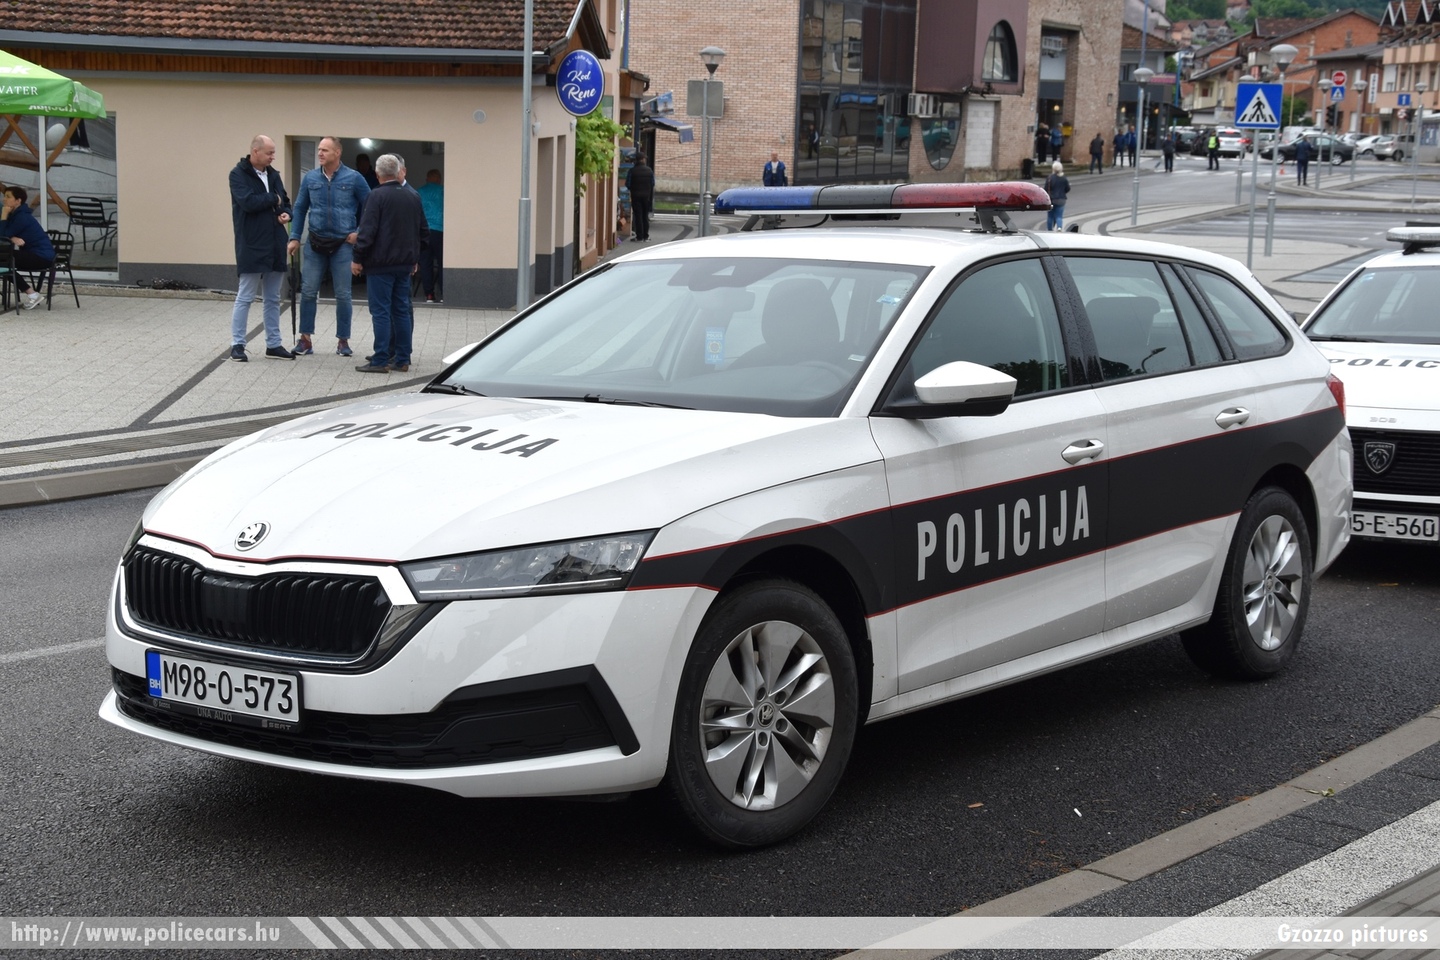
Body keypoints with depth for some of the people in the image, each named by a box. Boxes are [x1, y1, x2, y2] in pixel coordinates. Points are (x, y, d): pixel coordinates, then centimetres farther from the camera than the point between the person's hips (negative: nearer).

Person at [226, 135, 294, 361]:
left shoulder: (272, 174, 12)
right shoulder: (238, 174, -8)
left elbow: (284, 201, 17)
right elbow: (248, 202, -22)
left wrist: (286, 213, -6)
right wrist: (274, 199, -8)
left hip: (274, 245, 7)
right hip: (251, 246, -7)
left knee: (273, 299, 11)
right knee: (245, 297, -1)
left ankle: (273, 344, 17)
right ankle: (237, 344, 6)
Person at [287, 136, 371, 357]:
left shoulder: (353, 178, -5)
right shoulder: (310, 178, 2)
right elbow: (300, 208, 8)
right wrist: (294, 237, 3)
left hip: (342, 244, -2)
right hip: (316, 243, 2)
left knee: (343, 295, 4)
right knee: (308, 292, 0)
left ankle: (343, 341, 14)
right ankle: (305, 339, 9)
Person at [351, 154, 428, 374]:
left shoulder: (378, 196, -12)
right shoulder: (413, 197, 7)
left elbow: (367, 231, -16)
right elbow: (424, 232, 14)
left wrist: (358, 259, -9)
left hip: (380, 263, -6)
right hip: (405, 264, 6)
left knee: (380, 311, -4)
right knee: (401, 310, 11)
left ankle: (381, 360, -4)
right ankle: (402, 359, 13)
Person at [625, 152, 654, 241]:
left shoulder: (632, 170, -9)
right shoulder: (649, 170, 0)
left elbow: (627, 184, -7)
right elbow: (653, 184, 3)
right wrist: (651, 198, 11)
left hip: (636, 195, -3)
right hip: (646, 196, 3)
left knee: (638, 216, 0)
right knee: (645, 216, 11)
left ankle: (639, 236, -3)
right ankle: (646, 235, 12)